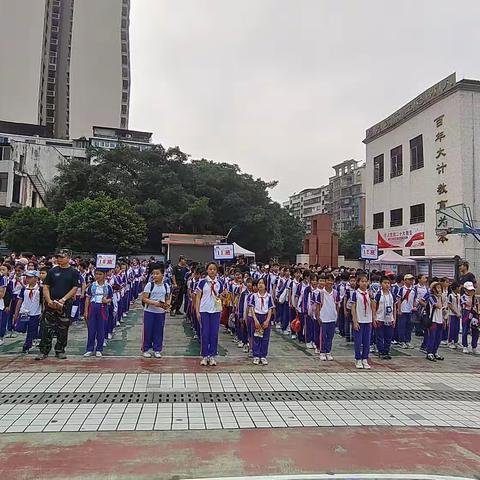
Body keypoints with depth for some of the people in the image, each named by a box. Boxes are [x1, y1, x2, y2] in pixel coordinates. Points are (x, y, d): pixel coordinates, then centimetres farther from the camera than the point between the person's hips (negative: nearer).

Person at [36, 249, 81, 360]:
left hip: (66, 304, -1)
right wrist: (49, 300, -9)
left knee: (63, 329, 7)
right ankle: (44, 351, 10)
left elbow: (75, 288, -4)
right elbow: (46, 287, 6)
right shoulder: (52, 271, 7)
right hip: (50, 304, 1)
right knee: (47, 328, 1)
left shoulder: (74, 272, 1)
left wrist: (63, 299, -14)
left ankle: (60, 350, 18)